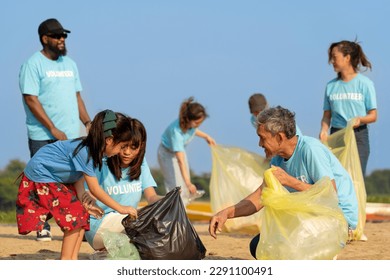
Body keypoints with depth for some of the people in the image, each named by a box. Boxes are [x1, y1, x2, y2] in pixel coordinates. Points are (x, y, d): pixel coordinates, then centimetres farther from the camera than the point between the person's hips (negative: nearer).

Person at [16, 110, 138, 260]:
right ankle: (66, 260, -9)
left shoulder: (93, 149, -3)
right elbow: (95, 189, -25)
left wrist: (85, 203, -13)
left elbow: (79, 178, 0)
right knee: (75, 216, -13)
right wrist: (120, 208, -19)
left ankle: (72, 258, 6)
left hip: (57, 178, 9)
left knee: (82, 215, 4)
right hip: (40, 178, -9)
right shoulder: (84, 151, -30)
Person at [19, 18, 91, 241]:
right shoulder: (34, 64, -5)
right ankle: (43, 228, 1)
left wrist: (88, 122, 7)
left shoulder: (70, 64, 16)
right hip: (43, 137, -6)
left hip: (71, 136, 6)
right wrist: (53, 129, -14)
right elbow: (31, 99, -12)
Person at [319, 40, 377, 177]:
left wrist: (360, 119, -22)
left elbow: (373, 115, -1)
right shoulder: (331, 86, 10)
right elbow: (327, 115, 10)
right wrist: (324, 130, -10)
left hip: (358, 136, -3)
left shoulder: (365, 83, 0)